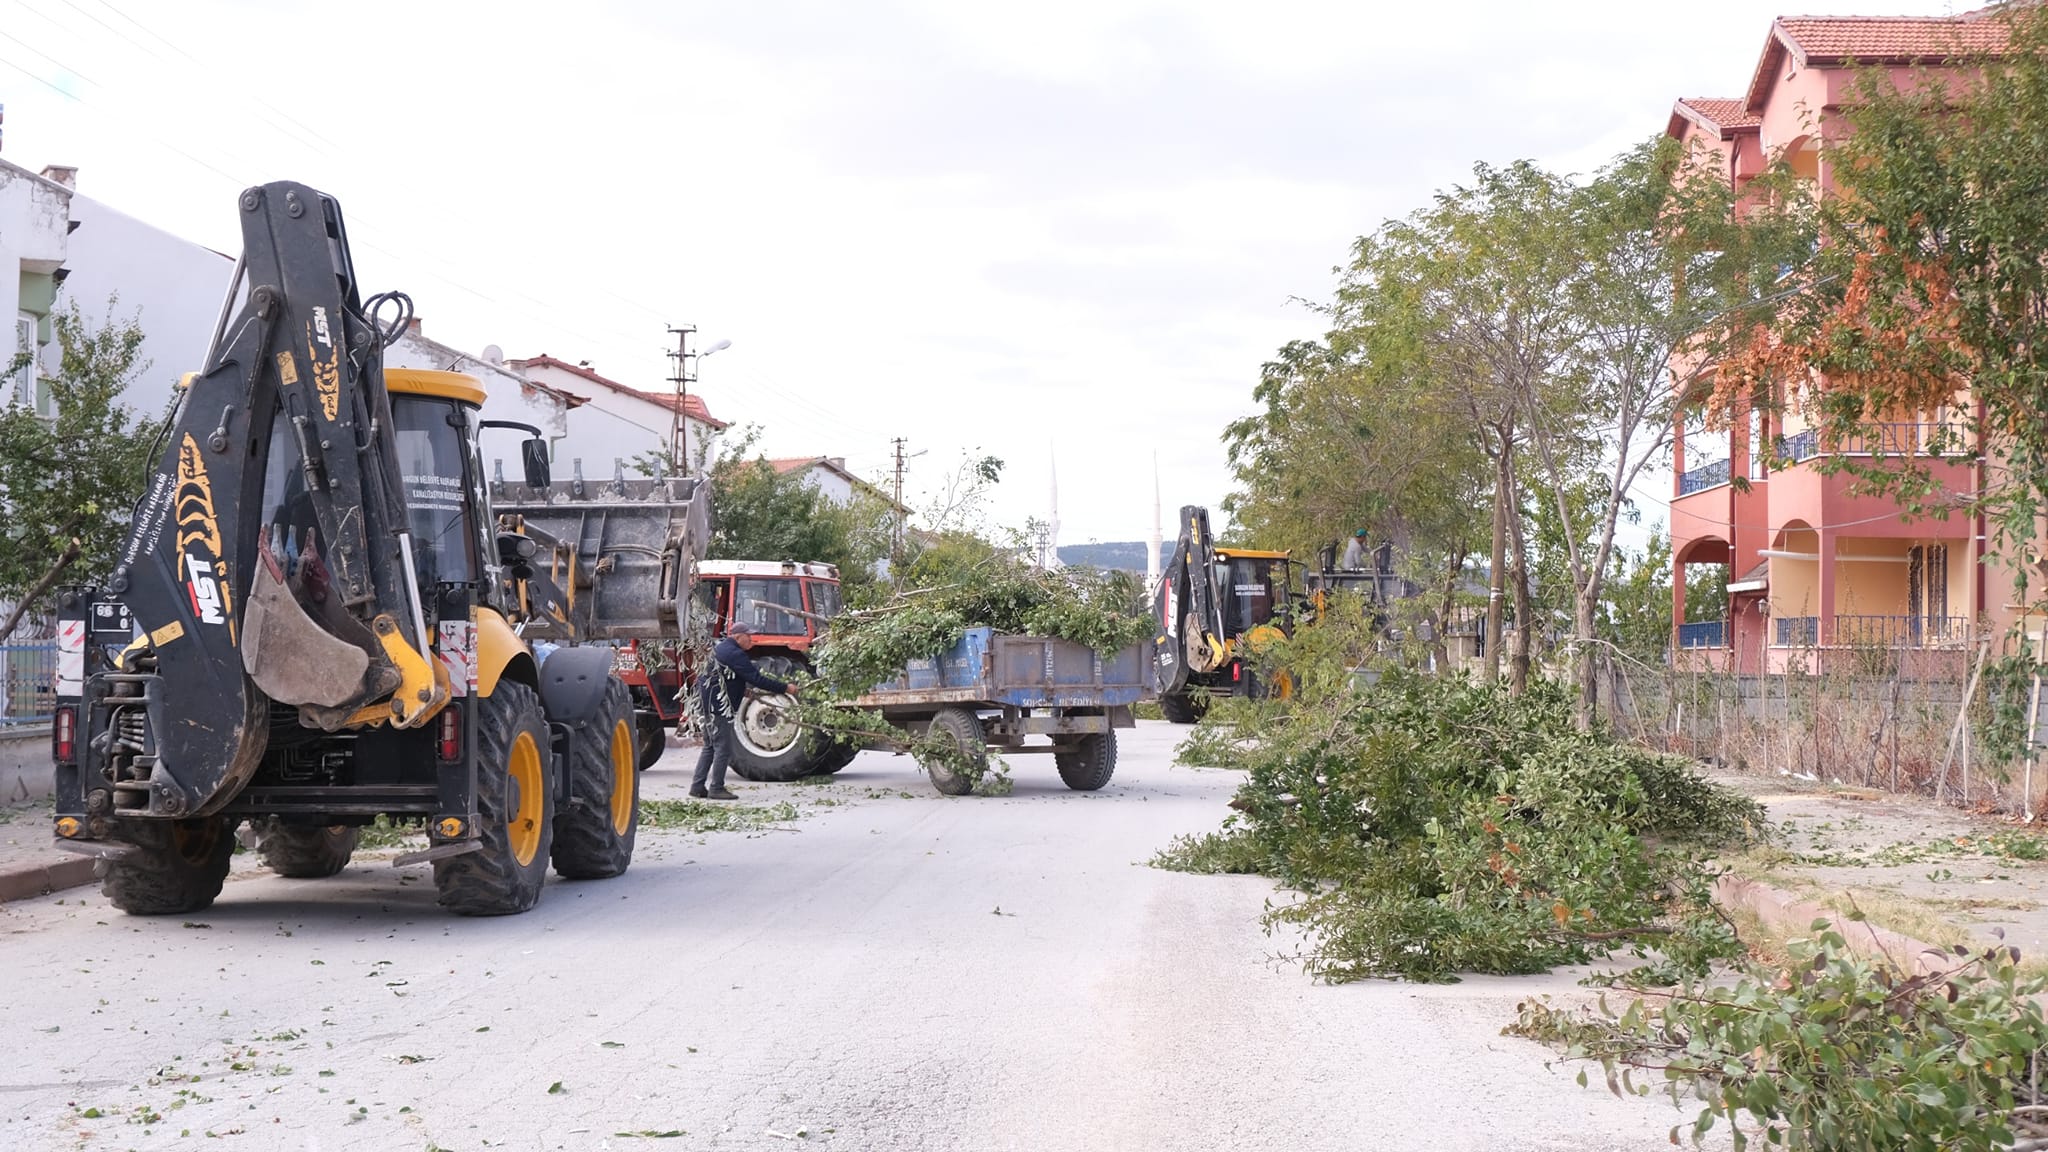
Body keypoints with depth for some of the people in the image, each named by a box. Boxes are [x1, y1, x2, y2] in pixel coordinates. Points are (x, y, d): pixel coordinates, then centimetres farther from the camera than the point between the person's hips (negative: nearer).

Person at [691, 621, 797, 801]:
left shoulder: (721, 649, 16)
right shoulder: (735, 654, -17)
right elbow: (757, 679, -21)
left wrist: (743, 691, 23)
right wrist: (785, 688, -16)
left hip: (707, 703, 11)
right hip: (718, 705, -11)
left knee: (710, 747, 15)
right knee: (723, 748, -5)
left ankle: (697, 786, 16)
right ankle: (716, 789, -2)